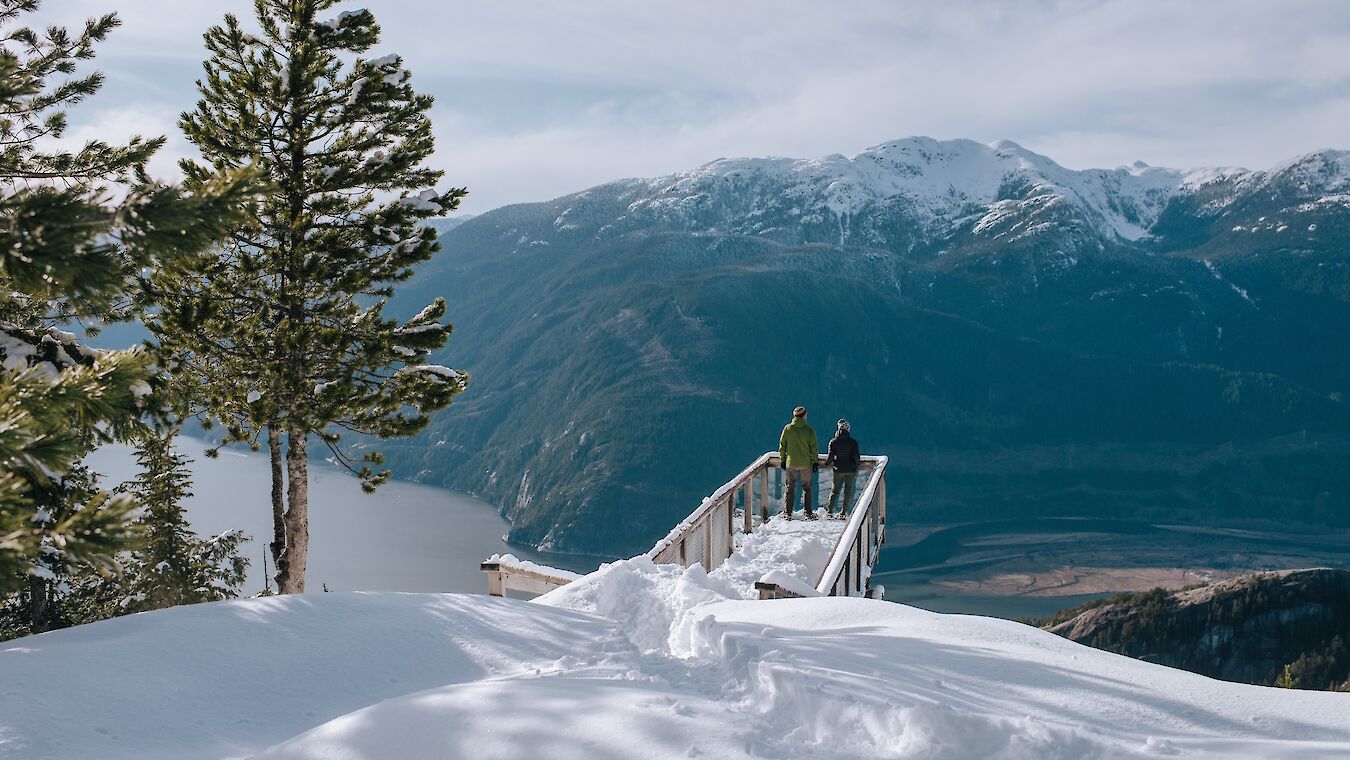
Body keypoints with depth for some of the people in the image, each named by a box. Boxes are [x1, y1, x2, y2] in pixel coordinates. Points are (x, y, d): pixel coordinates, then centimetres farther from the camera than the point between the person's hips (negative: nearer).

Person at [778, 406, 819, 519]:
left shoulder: (787, 429, -3)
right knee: (807, 488, 10)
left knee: (790, 487, 9)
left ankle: (787, 513, 7)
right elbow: (814, 447, -5)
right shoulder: (809, 430, -8)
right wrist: (815, 462, 5)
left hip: (791, 463, 1)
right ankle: (808, 513, 10)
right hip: (806, 464, -1)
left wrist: (782, 460, 12)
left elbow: (782, 445, 2)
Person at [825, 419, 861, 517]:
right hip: (851, 470, 0)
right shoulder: (853, 442, -6)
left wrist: (827, 463, 15)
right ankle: (843, 512, 6)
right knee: (848, 491, 9)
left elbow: (830, 456, -5)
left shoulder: (833, 441, -6)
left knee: (834, 490, 11)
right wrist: (856, 467, 11)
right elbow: (856, 456, -3)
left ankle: (830, 511, 5)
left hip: (838, 469, 0)